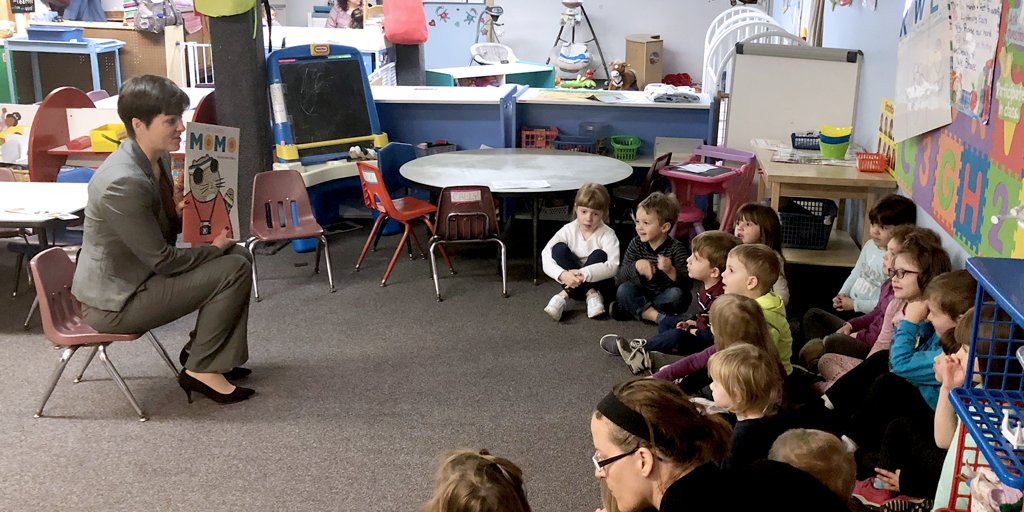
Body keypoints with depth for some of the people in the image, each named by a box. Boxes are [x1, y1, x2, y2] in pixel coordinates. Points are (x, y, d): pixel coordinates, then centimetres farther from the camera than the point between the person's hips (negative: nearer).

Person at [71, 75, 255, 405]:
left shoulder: (158, 157, 0)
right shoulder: (124, 183, -29)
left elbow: (164, 228, 14)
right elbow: (162, 261, -23)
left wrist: (179, 210, -7)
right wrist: (214, 248, -9)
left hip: (140, 274, 9)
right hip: (115, 300, -9)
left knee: (239, 255, 8)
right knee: (234, 270, -16)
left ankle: (202, 349, 15)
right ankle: (200, 369, -3)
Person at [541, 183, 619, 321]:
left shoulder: (607, 234, -15)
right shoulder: (568, 230, -9)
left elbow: (613, 266, -29)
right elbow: (546, 256, -19)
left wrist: (584, 274, -43)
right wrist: (562, 274, -39)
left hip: (599, 282, -2)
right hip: (573, 282, 2)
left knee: (599, 255, -29)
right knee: (559, 248, -21)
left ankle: (564, 295, -28)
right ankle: (591, 294, -25)